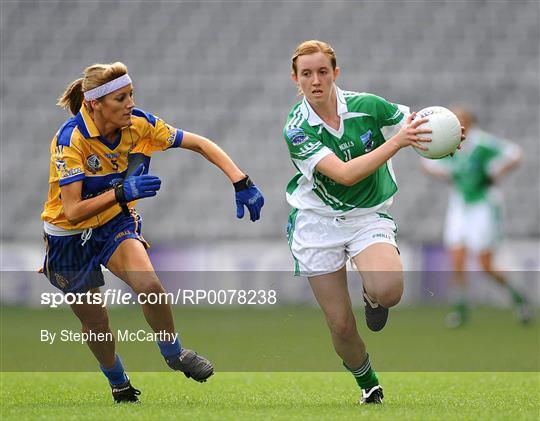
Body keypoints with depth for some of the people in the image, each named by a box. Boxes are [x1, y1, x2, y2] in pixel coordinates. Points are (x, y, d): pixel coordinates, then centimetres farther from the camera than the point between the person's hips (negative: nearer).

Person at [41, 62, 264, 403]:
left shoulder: (139, 125, -15)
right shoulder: (71, 140, -28)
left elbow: (199, 144, -9)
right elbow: (73, 211, -30)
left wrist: (242, 183, -20)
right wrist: (121, 192, -42)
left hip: (116, 222, 2)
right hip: (70, 236, -2)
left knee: (150, 287, -25)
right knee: (95, 323, 5)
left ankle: (174, 353, 0)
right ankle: (118, 383, 34)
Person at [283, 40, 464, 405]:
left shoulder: (367, 106, -10)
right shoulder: (296, 129, -14)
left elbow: (420, 125, 6)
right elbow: (344, 173, -27)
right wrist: (397, 142, -34)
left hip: (369, 215, 0)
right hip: (317, 221, 0)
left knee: (388, 291, -32)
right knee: (341, 326, -1)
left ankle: (374, 297, 7)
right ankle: (369, 388, 28)